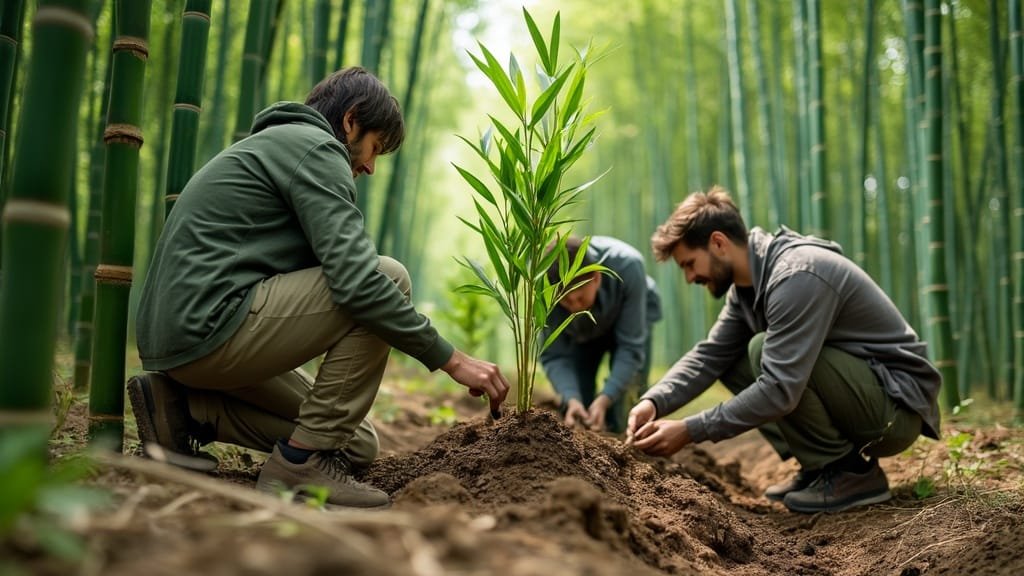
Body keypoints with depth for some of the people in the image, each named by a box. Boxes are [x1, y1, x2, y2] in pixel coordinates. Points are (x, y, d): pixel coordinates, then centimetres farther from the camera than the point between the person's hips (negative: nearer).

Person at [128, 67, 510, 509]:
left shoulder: (274, 144, 25)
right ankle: (305, 459, -10)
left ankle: (187, 410, 9)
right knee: (389, 277, -11)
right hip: (209, 327, -10)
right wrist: (450, 358, -14)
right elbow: (355, 280, -20)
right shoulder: (314, 146, -8)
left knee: (358, 444, 11)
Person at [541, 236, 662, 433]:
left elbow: (631, 347, -32)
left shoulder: (627, 267, -40)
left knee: (622, 424, -11)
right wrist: (571, 399, -42)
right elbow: (553, 355, -25)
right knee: (575, 421, -7)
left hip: (631, 320, -1)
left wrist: (604, 399, -41)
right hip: (581, 332, 2)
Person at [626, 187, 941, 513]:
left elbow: (780, 391, -32)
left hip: (898, 406, -9)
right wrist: (654, 402, -16)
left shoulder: (796, 276, -26)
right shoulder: (747, 283, 4)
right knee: (732, 362, 4)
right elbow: (709, 356, 1)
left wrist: (690, 431, -28)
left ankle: (852, 473, -10)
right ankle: (822, 468, 6)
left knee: (763, 350, -27)